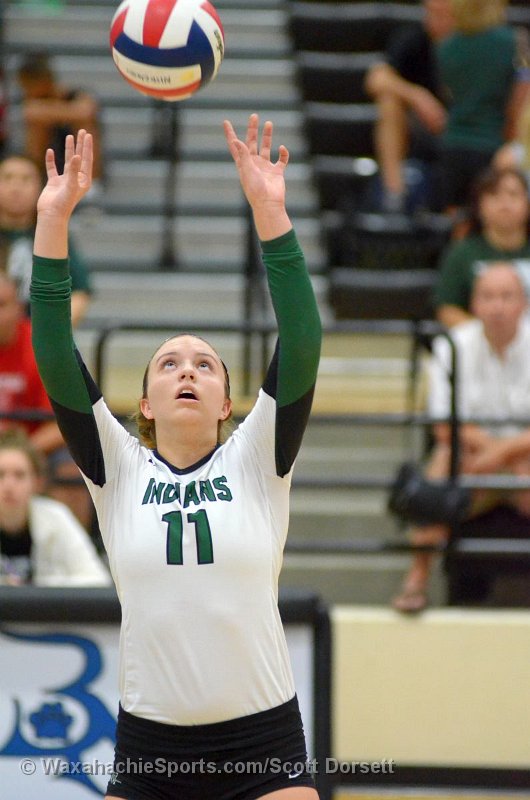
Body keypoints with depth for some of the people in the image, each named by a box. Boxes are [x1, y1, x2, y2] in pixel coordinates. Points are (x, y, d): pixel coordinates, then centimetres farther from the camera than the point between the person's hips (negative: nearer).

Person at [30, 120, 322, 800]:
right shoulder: (119, 469, 5)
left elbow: (302, 346, -8)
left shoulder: (255, 461, 4)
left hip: (263, 744, -1)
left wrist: (270, 211, -17)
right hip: (148, 744, 1)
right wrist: (52, 221, -12)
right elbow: (54, 356, -3)